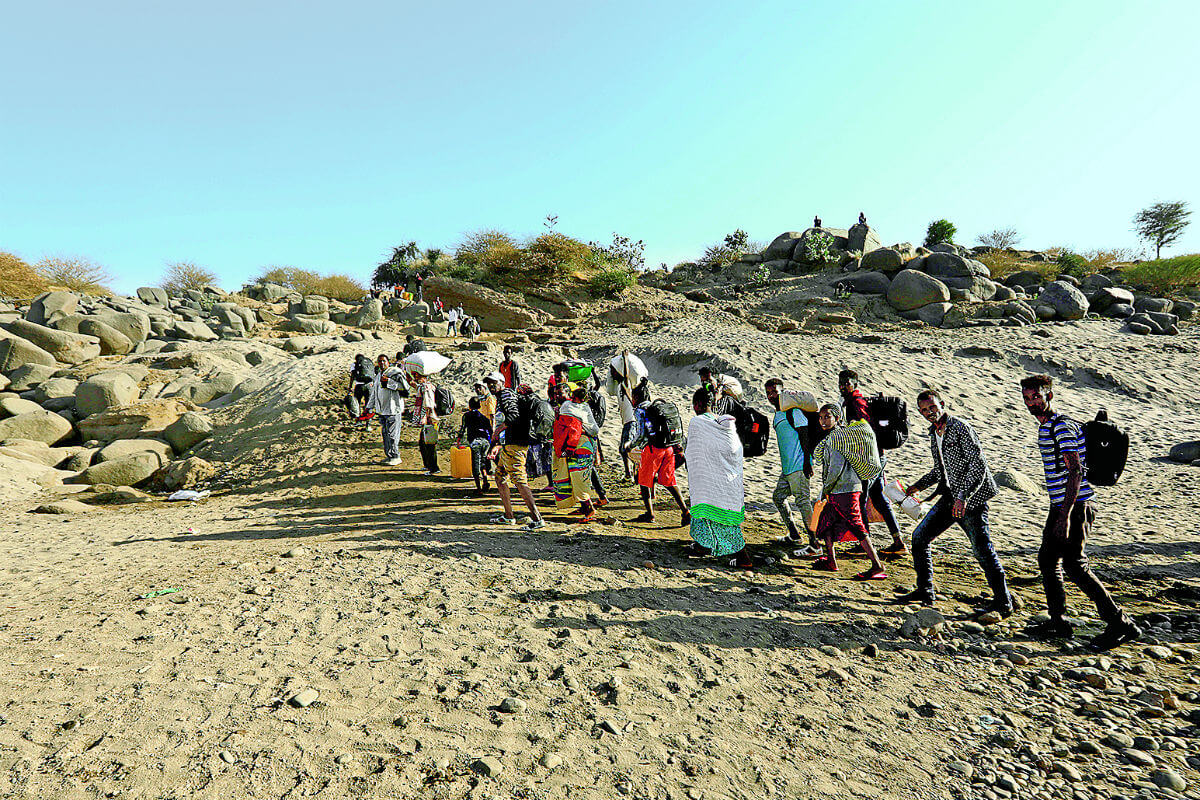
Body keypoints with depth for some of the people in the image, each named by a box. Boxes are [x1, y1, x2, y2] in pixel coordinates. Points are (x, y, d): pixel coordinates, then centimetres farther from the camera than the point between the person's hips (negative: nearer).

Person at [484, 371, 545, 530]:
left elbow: (514, 416, -23)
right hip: (508, 445, 11)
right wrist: (497, 445, 26)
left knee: (519, 481, -13)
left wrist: (497, 431, -14)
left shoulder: (506, 393, -7)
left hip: (515, 445, -11)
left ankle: (537, 519, -13)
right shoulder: (499, 398, 24)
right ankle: (508, 516, 22)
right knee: (500, 477, 16)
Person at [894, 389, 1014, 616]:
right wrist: (918, 486, 12)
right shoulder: (934, 433, 12)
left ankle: (1003, 602, 9)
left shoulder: (961, 428, -13)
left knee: (982, 550, -6)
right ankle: (925, 591, 18)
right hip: (950, 497, 9)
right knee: (919, 536, 8)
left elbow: (979, 465, -19)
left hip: (971, 497, -9)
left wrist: (962, 497, -24)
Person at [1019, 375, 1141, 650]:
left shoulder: (1063, 426, -15)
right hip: (1059, 505, 10)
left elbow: (1075, 472, -22)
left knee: (1075, 566, -7)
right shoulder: (1045, 426, 14)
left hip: (1075, 507, -10)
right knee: (1047, 560, 13)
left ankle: (1120, 624, 5)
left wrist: (1065, 516, -25)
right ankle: (1058, 623, 22)